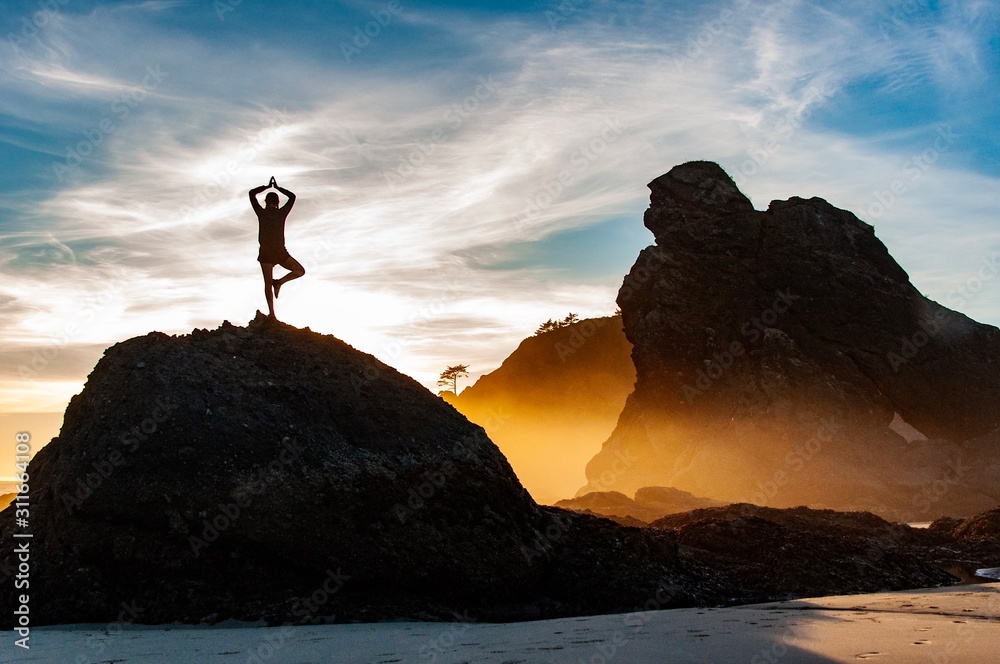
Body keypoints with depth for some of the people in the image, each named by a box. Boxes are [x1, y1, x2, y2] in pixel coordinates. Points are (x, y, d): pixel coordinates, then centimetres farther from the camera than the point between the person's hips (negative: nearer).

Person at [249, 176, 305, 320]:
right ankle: (279, 282, -8)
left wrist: (267, 186, 23)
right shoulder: (282, 212, 0)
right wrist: (277, 188, 25)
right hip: (281, 252, -1)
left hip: (265, 253, 1)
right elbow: (292, 197, 17)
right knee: (300, 271, 14)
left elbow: (252, 193, 14)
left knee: (268, 283, 6)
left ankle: (271, 312, -4)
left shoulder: (261, 212, 0)